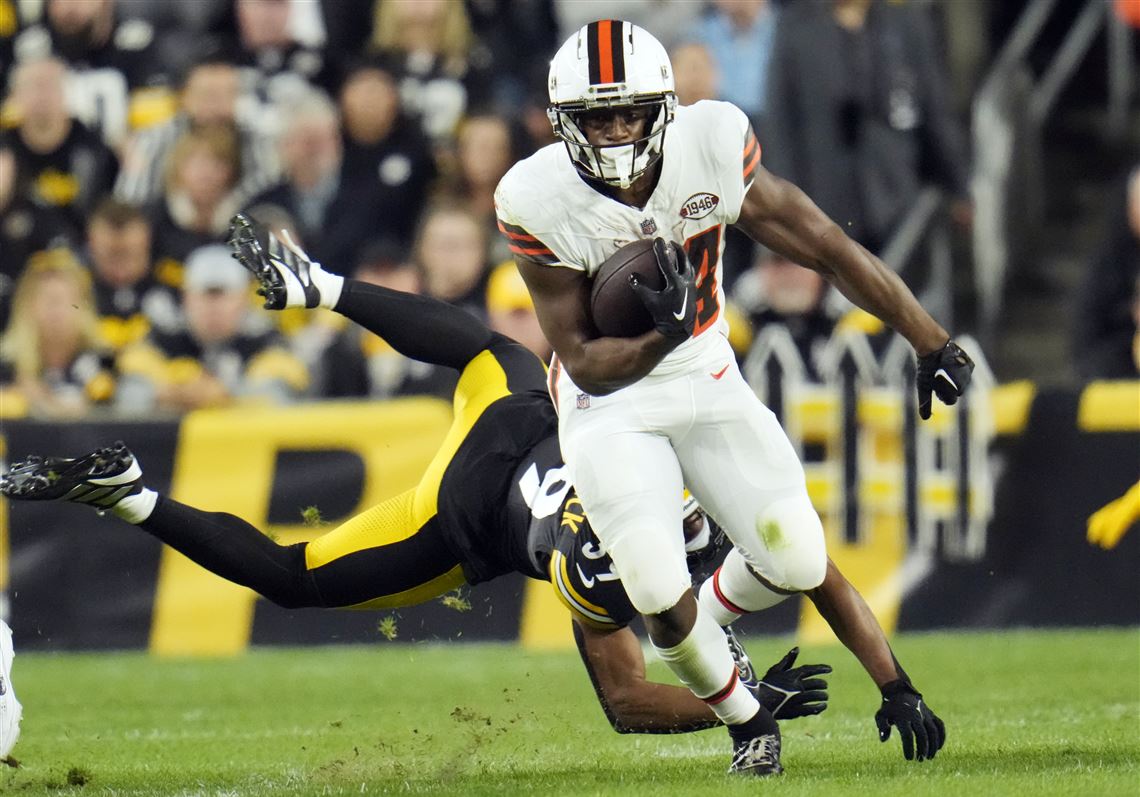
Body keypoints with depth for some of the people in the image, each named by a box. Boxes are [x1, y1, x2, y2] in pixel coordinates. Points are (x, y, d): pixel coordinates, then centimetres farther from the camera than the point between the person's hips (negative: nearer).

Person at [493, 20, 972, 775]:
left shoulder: (712, 151, -20)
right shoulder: (542, 203, -23)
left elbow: (829, 249, -11)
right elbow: (583, 364, -18)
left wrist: (933, 344, -8)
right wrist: (659, 339, -39)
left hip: (708, 382, 2)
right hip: (610, 404, -2)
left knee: (796, 563, -8)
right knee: (660, 593, -16)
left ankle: (710, 620, 29)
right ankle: (745, 718, 15)